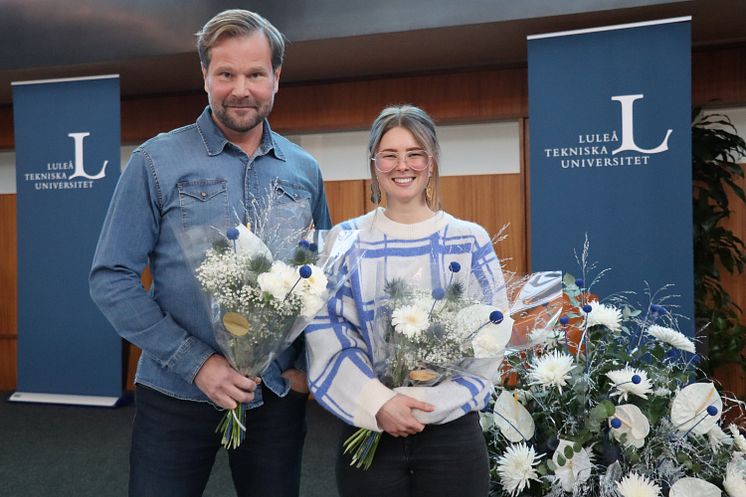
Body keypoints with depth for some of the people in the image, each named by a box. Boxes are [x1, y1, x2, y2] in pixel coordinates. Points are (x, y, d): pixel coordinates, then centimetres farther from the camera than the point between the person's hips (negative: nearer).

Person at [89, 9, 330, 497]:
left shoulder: (305, 171, 3)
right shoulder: (157, 160, -6)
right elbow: (112, 278, -8)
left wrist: (309, 363, -2)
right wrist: (196, 363, -15)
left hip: (280, 395, 3)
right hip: (176, 394, -2)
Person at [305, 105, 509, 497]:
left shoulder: (470, 241, 0)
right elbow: (325, 333, -6)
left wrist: (425, 402, -14)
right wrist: (377, 402, -17)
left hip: (451, 429, 0)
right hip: (366, 428, 0)